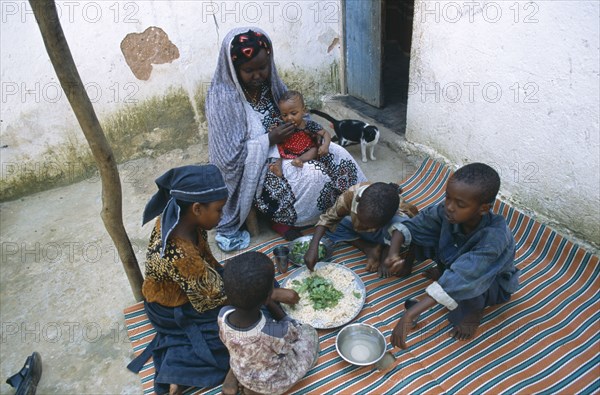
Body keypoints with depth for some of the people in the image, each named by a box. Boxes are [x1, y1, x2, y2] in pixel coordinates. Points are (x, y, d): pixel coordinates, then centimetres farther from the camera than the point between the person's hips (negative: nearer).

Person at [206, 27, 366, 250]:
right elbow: (229, 156, -22)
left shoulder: (269, 81, -3)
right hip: (253, 167, -7)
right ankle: (280, 219, -1)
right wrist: (269, 139, -24)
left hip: (282, 147, 7)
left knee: (339, 156, -9)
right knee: (313, 175, -26)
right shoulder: (223, 98, -23)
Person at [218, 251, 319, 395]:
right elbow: (294, 331, -14)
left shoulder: (223, 315, -28)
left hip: (242, 375, 5)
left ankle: (232, 376, 16)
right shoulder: (276, 333, -40)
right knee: (309, 332, 9)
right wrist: (272, 303, -7)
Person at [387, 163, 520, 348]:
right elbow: (410, 226, -20)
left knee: (464, 275, -38)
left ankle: (475, 309, -4)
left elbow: (462, 279, -50)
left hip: (494, 284, -4)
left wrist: (410, 314, -55)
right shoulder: (447, 211, -28)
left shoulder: (494, 236, -41)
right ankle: (444, 270, 10)